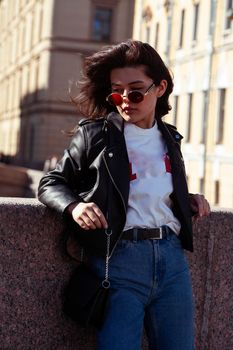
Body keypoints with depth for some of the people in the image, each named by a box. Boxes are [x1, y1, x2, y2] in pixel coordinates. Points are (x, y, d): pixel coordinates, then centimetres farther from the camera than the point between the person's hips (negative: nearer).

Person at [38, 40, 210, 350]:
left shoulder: (170, 138, 14)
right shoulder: (95, 134, 0)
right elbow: (52, 184, 5)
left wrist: (190, 201, 9)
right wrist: (74, 206, -16)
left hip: (172, 256, 5)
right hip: (118, 258, -4)